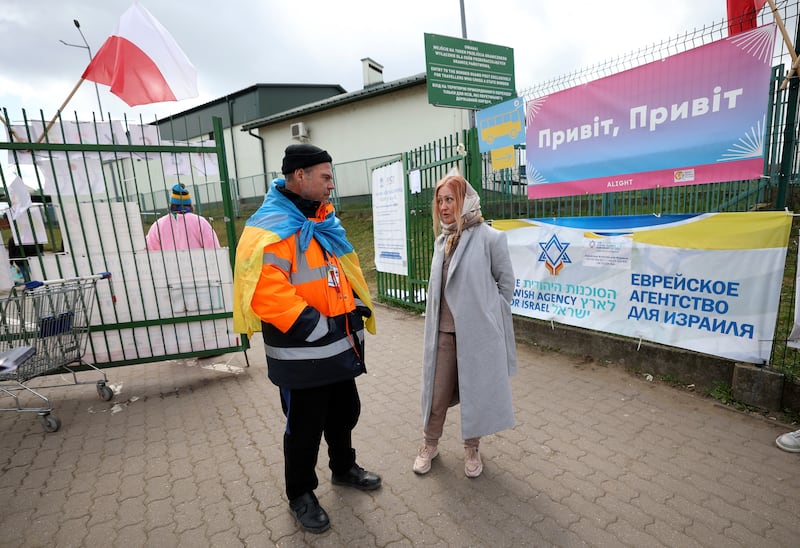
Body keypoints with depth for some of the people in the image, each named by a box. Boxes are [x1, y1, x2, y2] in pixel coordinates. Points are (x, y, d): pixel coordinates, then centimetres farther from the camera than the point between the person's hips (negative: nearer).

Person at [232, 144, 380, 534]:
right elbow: (266, 294, -28)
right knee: (305, 428, 13)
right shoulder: (270, 229, -19)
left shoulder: (324, 221, 10)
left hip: (340, 347, 8)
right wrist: (319, 328, -23)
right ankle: (300, 494, 39)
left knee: (344, 413, 25)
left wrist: (356, 313, 7)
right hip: (302, 355, -8)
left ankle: (344, 468, 50)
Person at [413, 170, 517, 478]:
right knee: (437, 391, 13)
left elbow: (506, 282, -2)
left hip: (477, 330, -4)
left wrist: (484, 313, 2)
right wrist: (436, 319, 13)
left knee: (475, 391, 12)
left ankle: (472, 448, 35)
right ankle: (430, 444, 35)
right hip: (443, 330, 5)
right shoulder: (442, 240, 7)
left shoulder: (490, 237, -10)